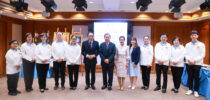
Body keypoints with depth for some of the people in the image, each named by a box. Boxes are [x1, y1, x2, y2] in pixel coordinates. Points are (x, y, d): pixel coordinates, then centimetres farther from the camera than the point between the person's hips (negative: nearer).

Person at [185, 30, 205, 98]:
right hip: (189, 64, 2)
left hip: (197, 64, -2)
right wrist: (189, 60, -13)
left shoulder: (201, 44, 2)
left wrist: (195, 61, -14)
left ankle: (196, 91, 14)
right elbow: (186, 54, 4)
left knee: (196, 77, 2)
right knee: (190, 77, 7)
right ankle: (190, 89, 19)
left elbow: (202, 55, -5)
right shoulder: (187, 45, 10)